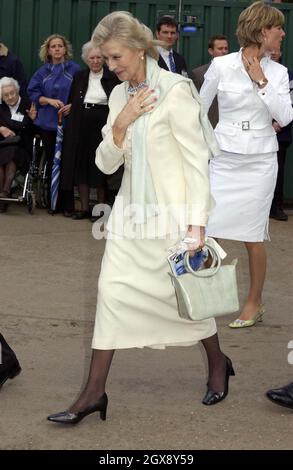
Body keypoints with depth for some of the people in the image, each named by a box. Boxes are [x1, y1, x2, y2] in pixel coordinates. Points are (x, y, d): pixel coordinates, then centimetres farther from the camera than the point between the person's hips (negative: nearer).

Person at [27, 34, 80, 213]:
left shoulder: (74, 69, 0)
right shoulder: (42, 72, 9)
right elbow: (33, 93, 5)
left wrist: (73, 105, -16)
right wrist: (49, 100, -11)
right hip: (48, 123, 3)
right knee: (51, 162, 6)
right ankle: (52, 203, 13)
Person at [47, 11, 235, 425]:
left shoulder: (175, 91, -14)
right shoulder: (119, 95, 6)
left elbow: (197, 160, -14)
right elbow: (106, 163, 5)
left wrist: (196, 223, -18)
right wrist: (121, 122, -12)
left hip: (171, 212, -6)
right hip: (131, 211, 6)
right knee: (112, 291, 0)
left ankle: (218, 364, 34)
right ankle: (94, 393, 4)